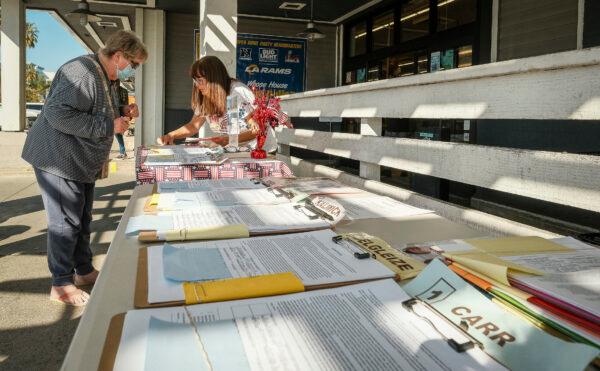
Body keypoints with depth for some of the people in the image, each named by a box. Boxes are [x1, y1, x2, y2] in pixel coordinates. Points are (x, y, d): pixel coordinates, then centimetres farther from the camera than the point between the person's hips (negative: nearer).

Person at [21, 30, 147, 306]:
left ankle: (84, 271, 32)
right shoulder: (83, 74, -23)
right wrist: (109, 125, -27)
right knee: (65, 222, -2)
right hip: (59, 161, -10)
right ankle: (61, 285, 12)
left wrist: (121, 112, 4)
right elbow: (56, 113, -30)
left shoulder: (108, 78, 11)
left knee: (82, 220, 18)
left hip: (81, 163, 10)